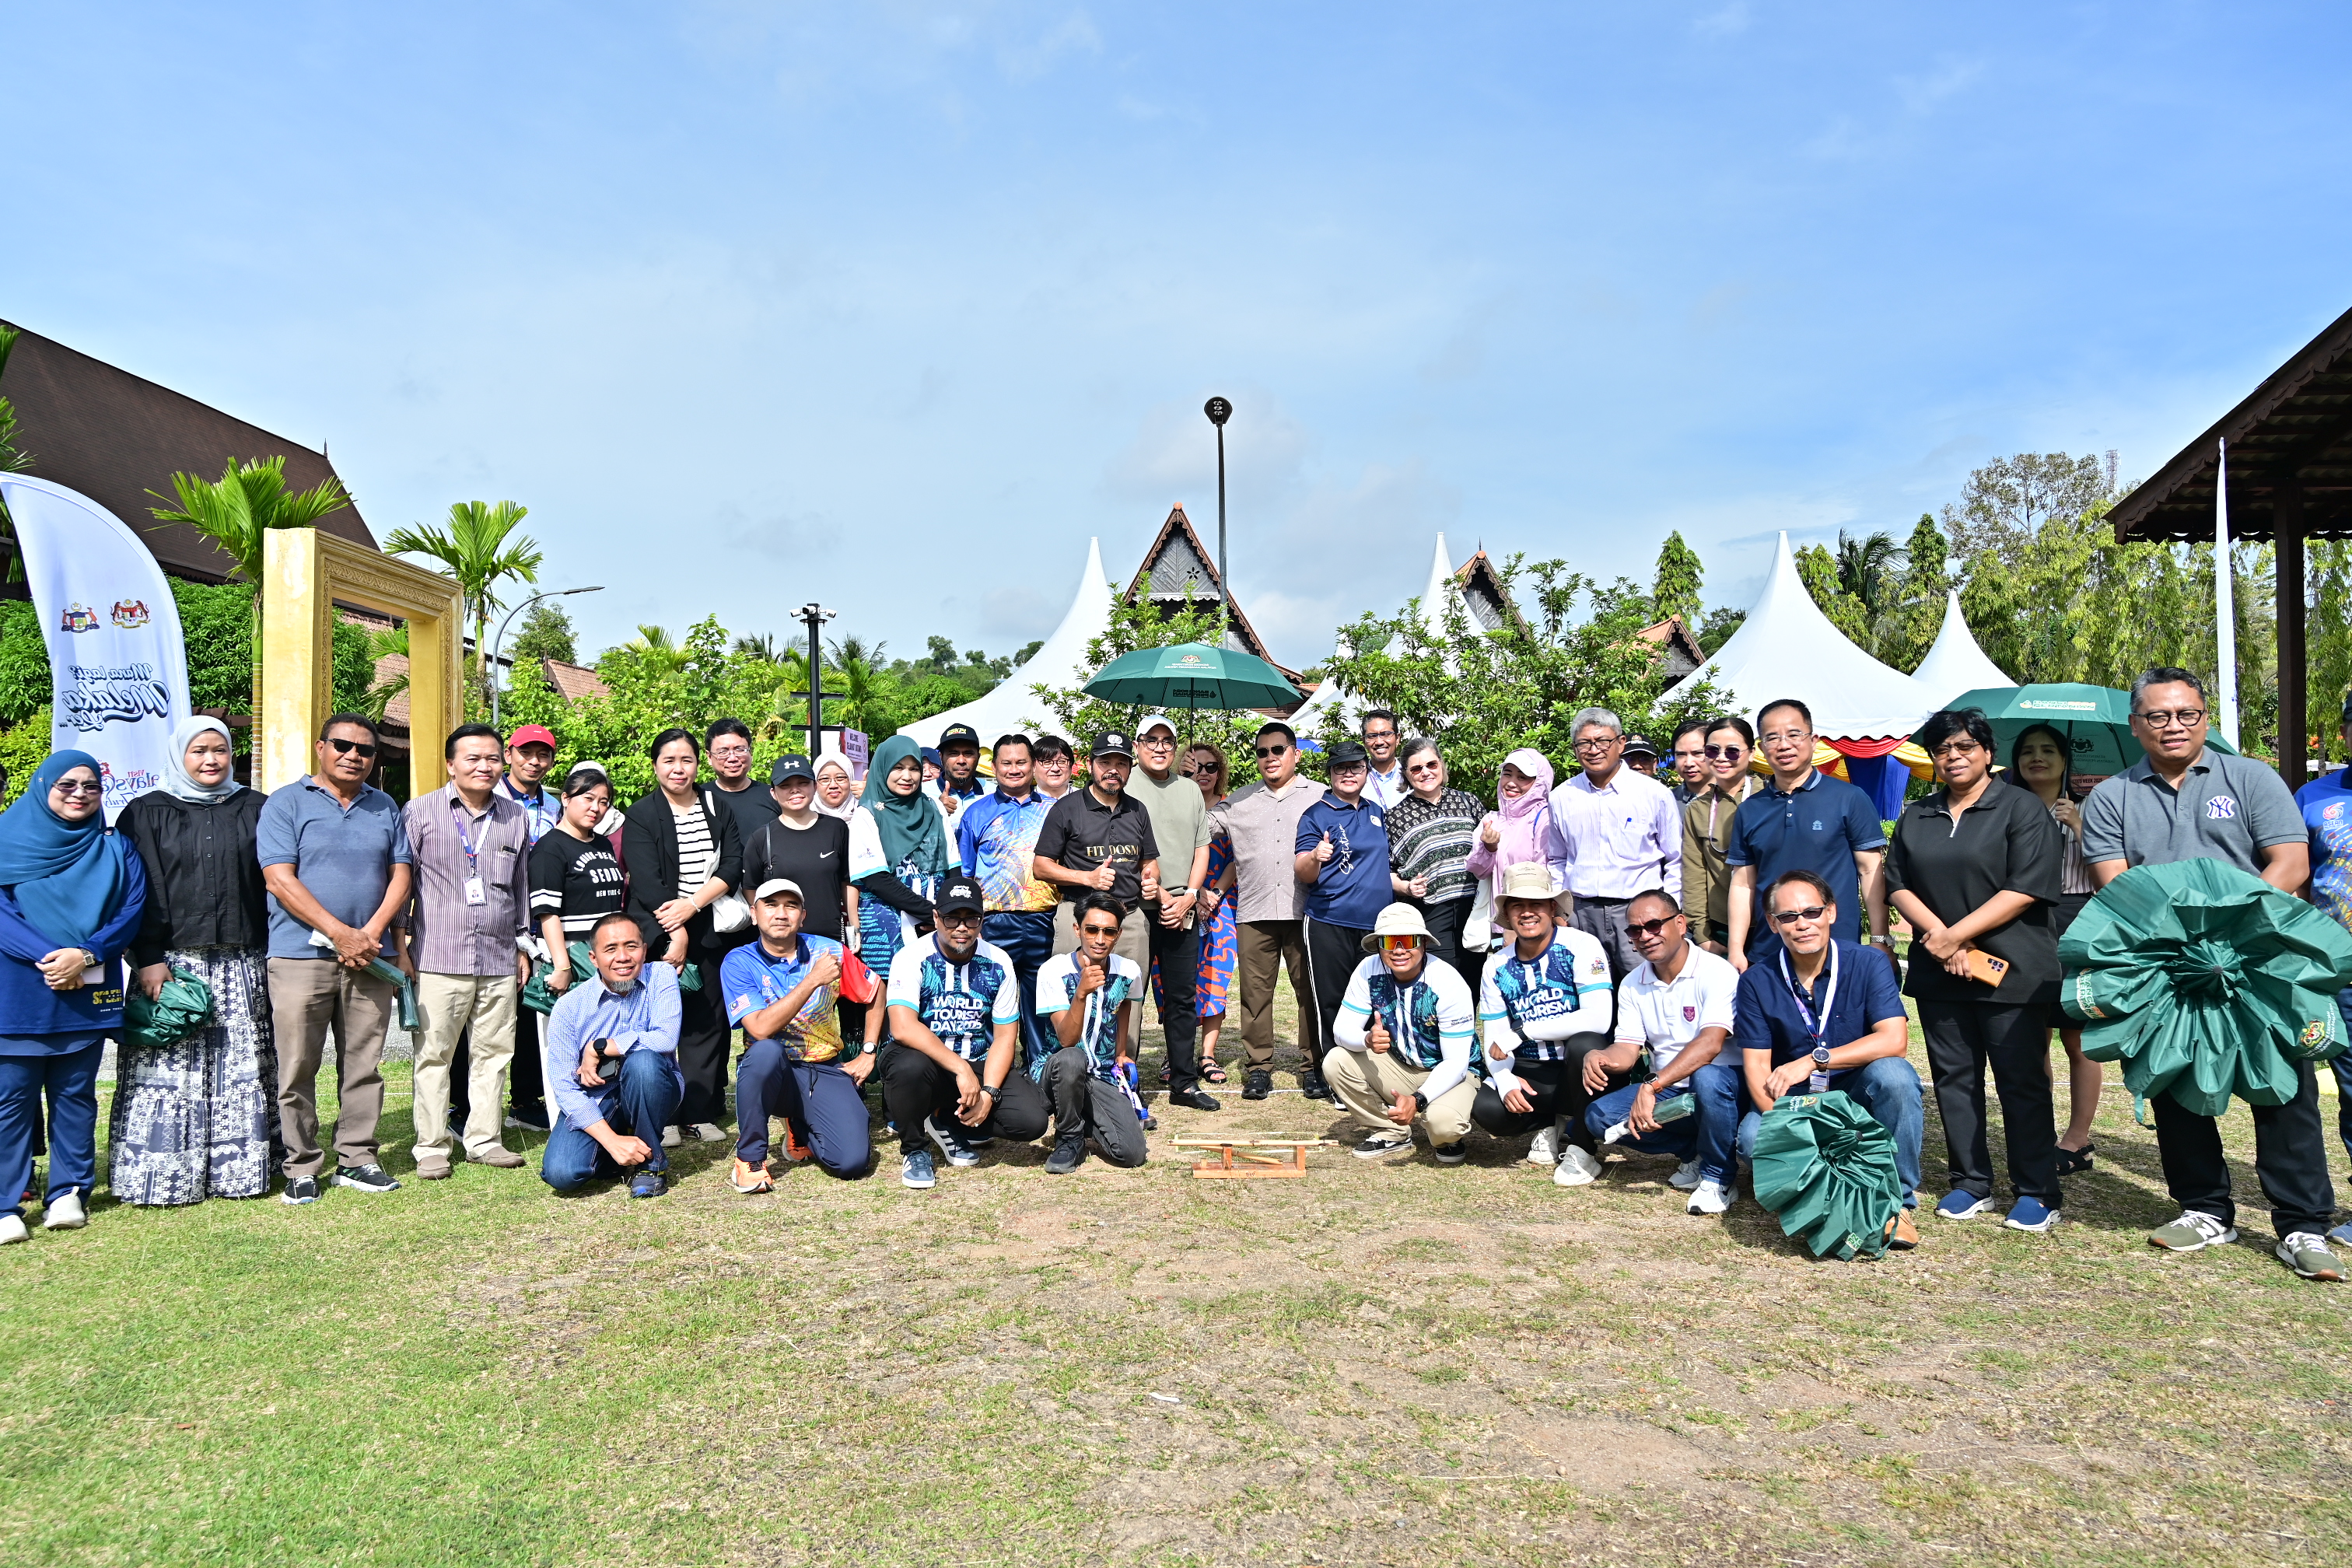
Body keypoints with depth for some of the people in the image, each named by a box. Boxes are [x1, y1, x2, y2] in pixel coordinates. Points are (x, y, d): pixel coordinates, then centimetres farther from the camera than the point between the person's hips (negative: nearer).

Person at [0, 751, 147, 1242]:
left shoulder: (115, 847, 9)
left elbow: (132, 909, 0)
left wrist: (86, 955, -15)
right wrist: (47, 958, -19)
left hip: (88, 993, 2)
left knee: (75, 1095, 8)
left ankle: (69, 1194, 16)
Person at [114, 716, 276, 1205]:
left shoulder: (255, 810, 11)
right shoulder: (148, 813, 6)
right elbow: (138, 891, 0)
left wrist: (274, 953, 2)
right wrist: (148, 959, -10)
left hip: (243, 965, 1)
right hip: (173, 963, -1)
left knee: (241, 1070, 2)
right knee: (171, 1071, -2)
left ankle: (239, 1167, 9)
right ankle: (167, 1175, 6)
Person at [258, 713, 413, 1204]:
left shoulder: (385, 808, 14)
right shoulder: (286, 803, 1)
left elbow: (401, 875, 9)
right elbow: (280, 878, -8)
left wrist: (371, 932, -7)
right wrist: (340, 934, -14)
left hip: (369, 958, 4)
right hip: (301, 956, -3)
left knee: (364, 1066, 7)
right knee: (297, 1069, 1)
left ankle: (356, 1158, 16)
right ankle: (301, 1167, 10)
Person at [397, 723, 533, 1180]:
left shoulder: (516, 818, 13)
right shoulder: (420, 812, 2)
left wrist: (524, 945, 20)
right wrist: (400, 944, -1)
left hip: (500, 959, 4)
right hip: (438, 957, -3)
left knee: (495, 1052, 7)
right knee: (434, 1054, 1)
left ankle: (484, 1139, 18)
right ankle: (431, 1147, 11)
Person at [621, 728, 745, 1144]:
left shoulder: (719, 809, 11)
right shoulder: (640, 817, 1)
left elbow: (733, 865, 1)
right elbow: (646, 881, -8)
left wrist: (693, 904, -13)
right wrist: (676, 934, -15)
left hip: (712, 930, 3)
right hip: (659, 933, -3)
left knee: (708, 1020, 3)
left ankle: (700, 1113, 11)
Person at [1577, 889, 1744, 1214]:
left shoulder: (1716, 972, -16)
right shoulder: (1632, 985, 5)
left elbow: (1710, 1044, -29)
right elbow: (1628, 1049, 0)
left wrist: (1651, 1086, -38)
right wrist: (1601, 1059, -26)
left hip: (1723, 1082, -5)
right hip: (1668, 1092, 6)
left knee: (1708, 1078, -39)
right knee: (1599, 1116, -16)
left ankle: (1718, 1178, -14)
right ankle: (1695, 1153, 3)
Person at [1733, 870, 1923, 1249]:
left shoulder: (1869, 963, -9)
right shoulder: (1757, 980, -5)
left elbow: (1894, 1040, -22)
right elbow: (1756, 1066, -8)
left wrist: (1814, 1060, -30)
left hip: (1860, 1091, 0)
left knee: (1892, 1073, -33)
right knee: (1754, 1141, -30)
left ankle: (1898, 1200, -16)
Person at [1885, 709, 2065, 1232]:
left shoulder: (2022, 809, -2)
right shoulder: (1915, 816, 14)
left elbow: (2026, 890, -11)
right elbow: (1898, 884, 8)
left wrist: (1956, 935, -14)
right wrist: (1938, 936, -9)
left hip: (2012, 971, -5)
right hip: (1938, 973, 5)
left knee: (2022, 1081, 0)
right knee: (1953, 1077, 9)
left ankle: (2037, 1193, 10)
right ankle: (1971, 1185, 19)